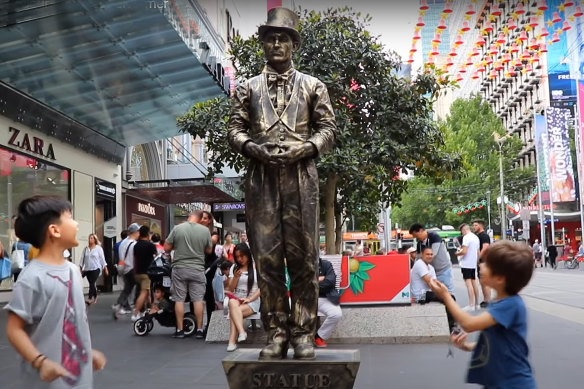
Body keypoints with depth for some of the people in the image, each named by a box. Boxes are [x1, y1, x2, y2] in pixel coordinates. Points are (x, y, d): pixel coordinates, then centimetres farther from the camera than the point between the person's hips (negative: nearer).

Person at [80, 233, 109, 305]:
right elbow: (83, 259, 11)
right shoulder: (86, 249, 9)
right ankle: (95, 297, 23)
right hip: (87, 269, 4)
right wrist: (81, 268, 8)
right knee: (91, 284, 8)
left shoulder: (98, 248, 0)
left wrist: (105, 268, -3)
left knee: (92, 283, -14)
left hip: (96, 268, -4)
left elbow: (102, 258, -1)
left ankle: (90, 298, -20)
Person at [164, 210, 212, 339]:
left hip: (179, 269, -1)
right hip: (197, 269, 1)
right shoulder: (205, 230, -4)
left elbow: (166, 248, -3)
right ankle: (199, 330, 8)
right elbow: (209, 250, 7)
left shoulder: (177, 228, -7)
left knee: (179, 299, 6)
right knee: (198, 299, 5)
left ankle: (179, 330, 9)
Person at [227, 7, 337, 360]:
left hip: (300, 179, -1)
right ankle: (277, 333, 9)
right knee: (267, 258, 1)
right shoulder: (249, 88, 15)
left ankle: (303, 333, 8)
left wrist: (303, 149, -11)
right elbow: (235, 129, 11)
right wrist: (254, 148, -9)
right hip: (262, 180, 1)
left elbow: (328, 130, 6)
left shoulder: (312, 86, 11)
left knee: (303, 258, 0)